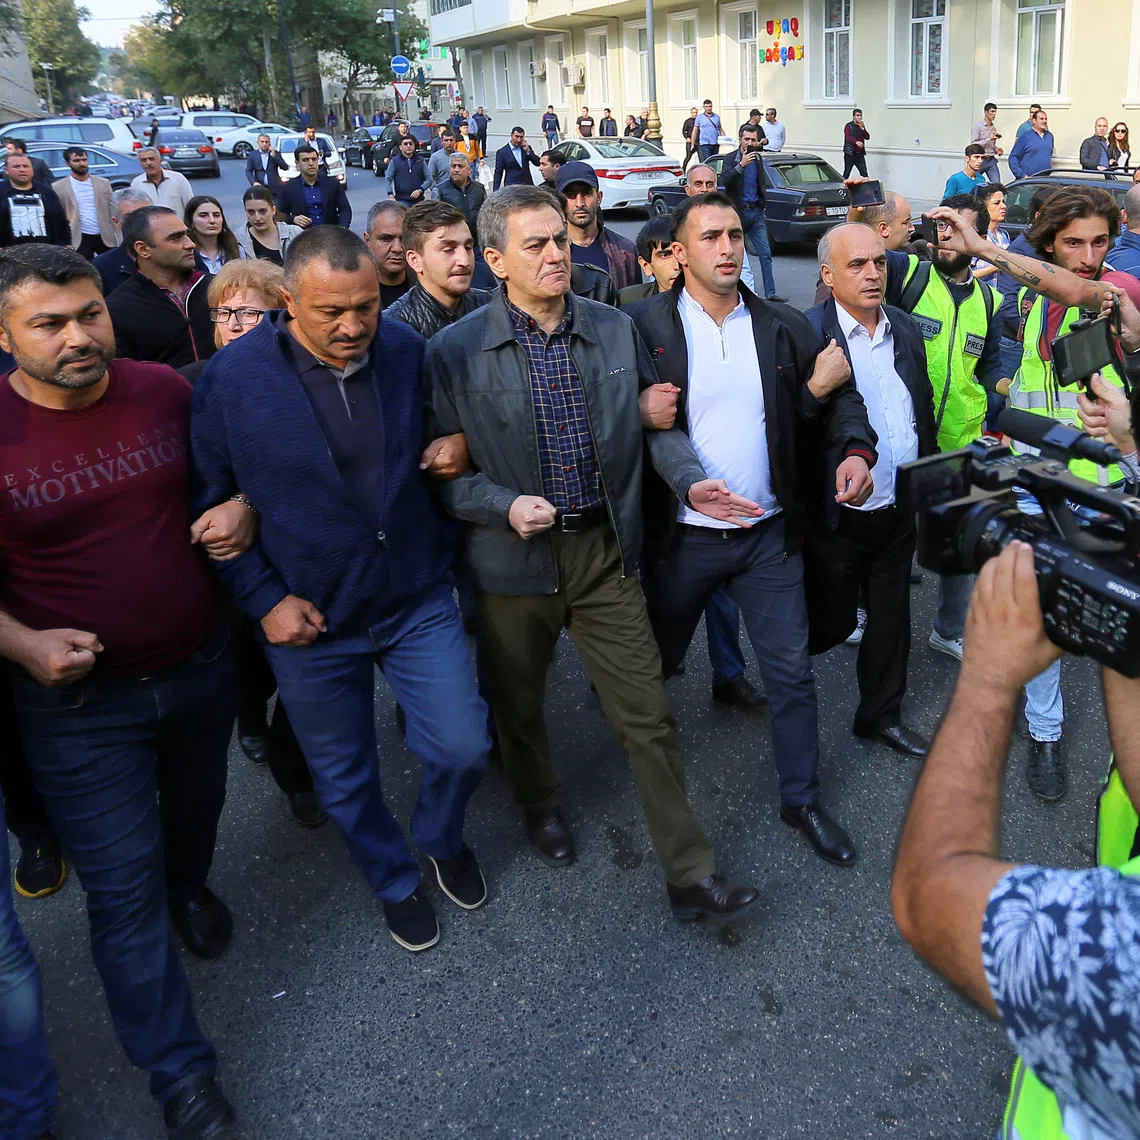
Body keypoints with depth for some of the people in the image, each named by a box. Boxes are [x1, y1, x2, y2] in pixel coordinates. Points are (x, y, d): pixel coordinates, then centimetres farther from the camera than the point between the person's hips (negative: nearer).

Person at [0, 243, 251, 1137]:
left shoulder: (165, 392, -8)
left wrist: (239, 510, -11)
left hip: (200, 666, 4)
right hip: (78, 698, -3)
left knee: (195, 805, 29)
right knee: (124, 894, 4)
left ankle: (189, 888, 63)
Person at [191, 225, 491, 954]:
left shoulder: (409, 352, -7)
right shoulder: (231, 380, -15)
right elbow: (209, 504, -6)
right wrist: (263, 599, -10)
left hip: (419, 600, 1)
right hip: (309, 620, -1)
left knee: (463, 747, 1)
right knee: (346, 782, 14)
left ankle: (443, 840, 37)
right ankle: (396, 883, 43)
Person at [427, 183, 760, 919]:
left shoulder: (616, 330, 1)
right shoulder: (455, 351, -9)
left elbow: (653, 421, 9)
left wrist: (691, 479, -9)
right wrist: (505, 506, -21)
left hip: (605, 549, 2)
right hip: (517, 556, -1)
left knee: (648, 715, 4)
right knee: (518, 705, 19)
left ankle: (691, 873, 18)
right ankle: (541, 804, 51)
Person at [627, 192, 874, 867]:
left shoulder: (786, 329, 2)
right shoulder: (646, 327, -7)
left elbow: (838, 394, 6)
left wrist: (856, 448, -13)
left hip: (769, 533, 2)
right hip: (681, 537, -2)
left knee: (792, 673, 8)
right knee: (656, 664, 16)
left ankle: (803, 799, 26)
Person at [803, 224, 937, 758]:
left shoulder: (906, 328, 4)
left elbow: (925, 410, 12)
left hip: (899, 511, 6)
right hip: (837, 516, -6)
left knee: (890, 619, 18)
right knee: (832, 622, 8)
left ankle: (882, 714, 37)